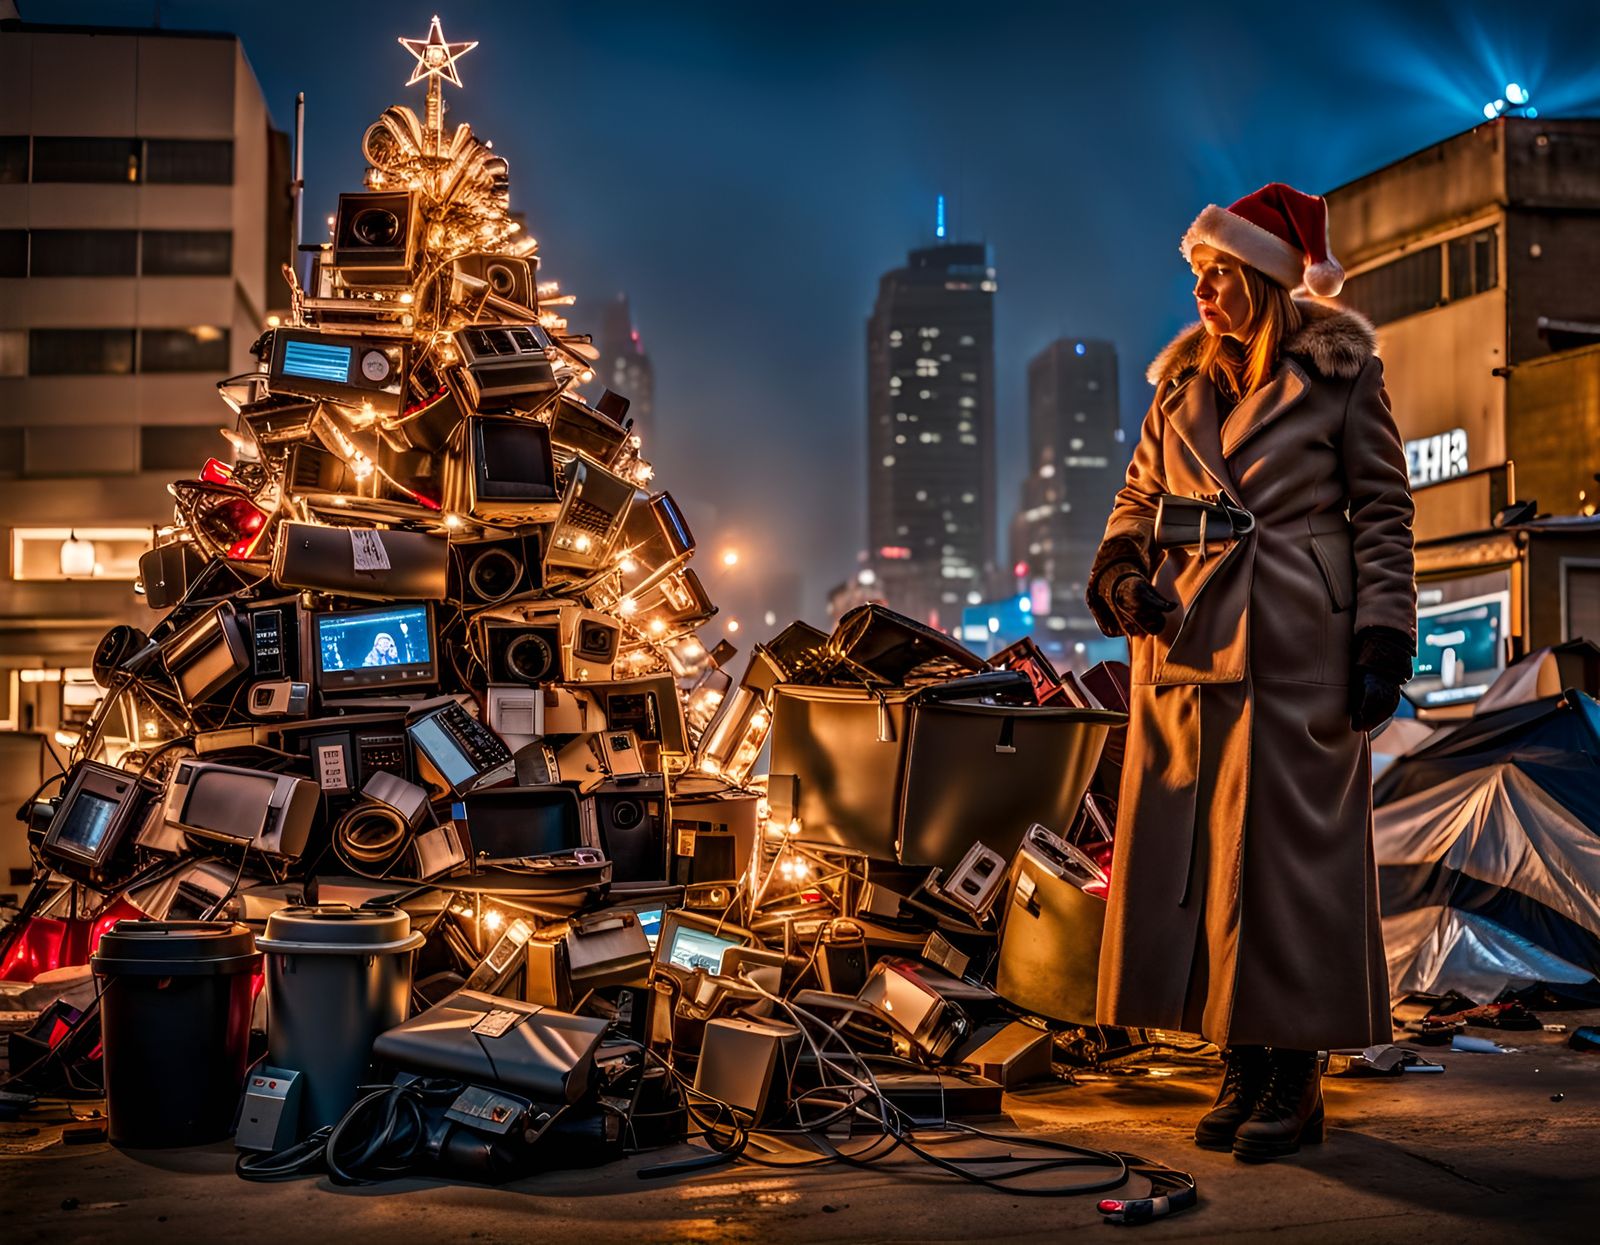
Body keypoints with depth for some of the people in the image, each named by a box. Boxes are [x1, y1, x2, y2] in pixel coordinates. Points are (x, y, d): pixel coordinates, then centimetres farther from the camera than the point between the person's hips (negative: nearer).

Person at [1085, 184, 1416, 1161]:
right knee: (1191, 848, 4)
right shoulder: (1184, 376, 13)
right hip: (1189, 641, 5)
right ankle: (1243, 1066, 15)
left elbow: (1384, 506, -1)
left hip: (1297, 642, -5)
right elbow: (1142, 493, 17)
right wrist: (1120, 573, -3)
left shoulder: (1340, 368, 0)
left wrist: (1384, 639, -8)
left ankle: (1294, 1078, 6)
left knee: (1287, 845, -4)